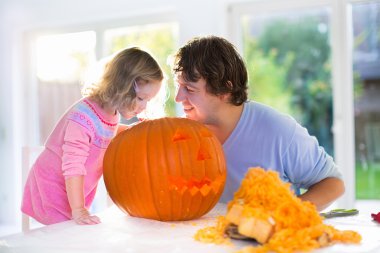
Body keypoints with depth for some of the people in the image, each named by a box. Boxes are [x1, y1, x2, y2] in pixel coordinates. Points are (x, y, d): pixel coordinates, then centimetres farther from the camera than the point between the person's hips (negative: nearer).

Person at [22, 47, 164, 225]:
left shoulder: (111, 112, -2)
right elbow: (72, 165, -31)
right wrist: (78, 210, -31)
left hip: (74, 190, 8)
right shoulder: (84, 116, -30)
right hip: (52, 189, -8)